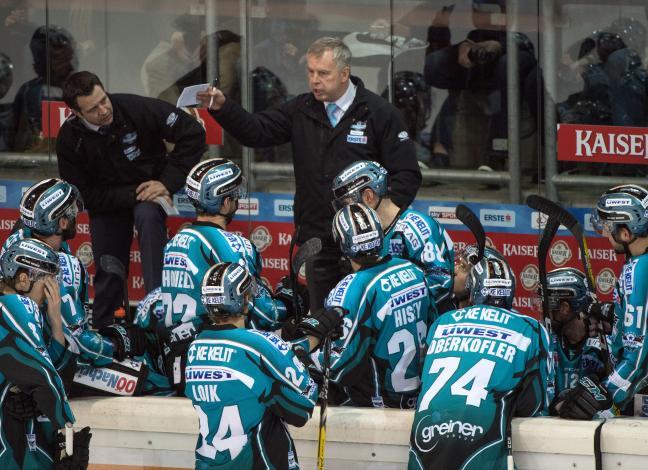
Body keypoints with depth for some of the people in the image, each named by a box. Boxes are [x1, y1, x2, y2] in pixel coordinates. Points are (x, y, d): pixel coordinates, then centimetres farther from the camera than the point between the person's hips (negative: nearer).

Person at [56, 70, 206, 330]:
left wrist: (169, 183, -23)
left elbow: (192, 134, -21)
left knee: (148, 215, -34)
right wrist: (133, 195, -27)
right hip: (107, 200, 2)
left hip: (150, 187, -2)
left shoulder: (135, 108, -26)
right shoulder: (70, 138, -19)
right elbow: (84, 195, -17)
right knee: (108, 271, 4)